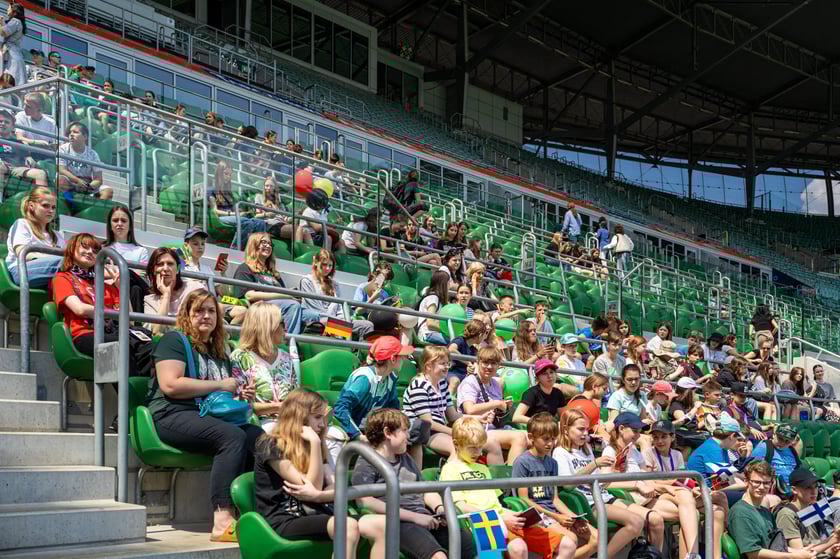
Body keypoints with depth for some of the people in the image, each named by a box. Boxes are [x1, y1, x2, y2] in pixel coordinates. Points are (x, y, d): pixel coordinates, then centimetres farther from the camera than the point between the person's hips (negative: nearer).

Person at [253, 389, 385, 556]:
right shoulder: (271, 446, -3)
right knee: (348, 526, -37)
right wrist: (315, 443, -11)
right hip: (285, 521, -7)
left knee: (382, 525, -20)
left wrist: (317, 495, -13)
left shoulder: (307, 447, 21)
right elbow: (314, 486, -9)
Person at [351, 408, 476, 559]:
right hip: (397, 523, -7)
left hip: (426, 518, 7)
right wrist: (415, 517, -16)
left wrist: (440, 509, 4)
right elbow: (366, 502, -13)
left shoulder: (406, 458, 26)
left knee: (473, 545, -16)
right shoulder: (367, 463, 3)